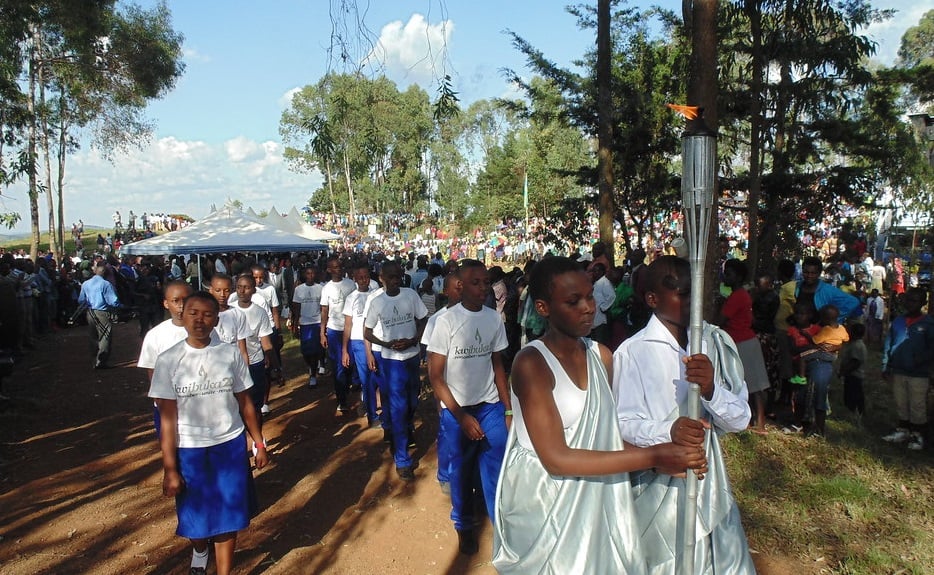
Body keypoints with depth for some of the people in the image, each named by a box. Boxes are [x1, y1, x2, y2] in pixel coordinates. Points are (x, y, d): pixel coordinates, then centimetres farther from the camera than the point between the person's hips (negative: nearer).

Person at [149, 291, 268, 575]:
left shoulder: (230, 354, -4)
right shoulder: (168, 360, -8)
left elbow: (245, 403, 3)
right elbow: (168, 418, -7)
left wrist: (259, 444, 4)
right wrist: (169, 469, -8)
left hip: (230, 446, 0)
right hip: (189, 450, 0)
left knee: (228, 515, 6)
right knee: (195, 515, 16)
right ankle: (199, 551, 50)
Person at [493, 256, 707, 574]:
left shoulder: (602, 356, 3)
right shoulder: (531, 363, -19)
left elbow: (607, 433, 4)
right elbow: (556, 458, -23)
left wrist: (664, 450, -14)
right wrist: (652, 457, -22)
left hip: (596, 504, 6)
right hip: (543, 511, -6)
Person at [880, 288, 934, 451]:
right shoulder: (898, 321, 5)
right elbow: (888, 345, 8)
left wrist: (920, 360, -19)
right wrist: (886, 367, 5)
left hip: (918, 374, -4)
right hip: (898, 372, 4)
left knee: (917, 406, 5)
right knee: (900, 404, 16)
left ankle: (917, 435, 19)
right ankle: (902, 431, 29)